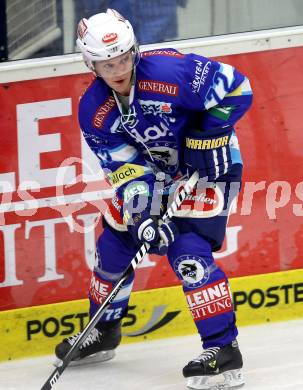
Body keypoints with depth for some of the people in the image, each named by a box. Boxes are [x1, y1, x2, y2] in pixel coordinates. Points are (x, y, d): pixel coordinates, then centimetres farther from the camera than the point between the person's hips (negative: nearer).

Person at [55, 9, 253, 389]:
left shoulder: (171, 70, -30)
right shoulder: (94, 112, -14)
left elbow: (236, 87, -22)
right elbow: (125, 170, -15)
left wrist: (207, 136, -25)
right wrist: (141, 215, -29)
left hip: (208, 167, -6)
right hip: (153, 173, 6)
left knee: (188, 251, -23)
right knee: (115, 244, 10)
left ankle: (223, 349, -18)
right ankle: (103, 333, 35)